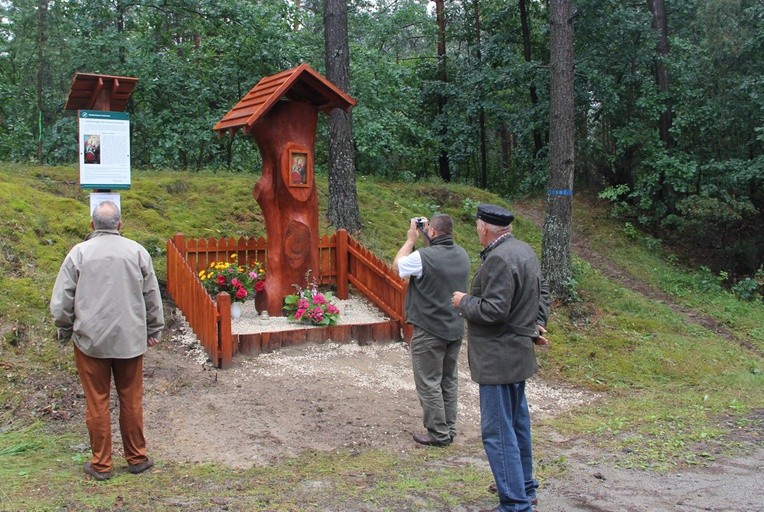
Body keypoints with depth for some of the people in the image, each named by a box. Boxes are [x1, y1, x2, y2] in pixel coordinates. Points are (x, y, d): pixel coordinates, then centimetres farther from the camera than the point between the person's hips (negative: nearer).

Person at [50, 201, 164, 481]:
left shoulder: (79, 253, -5)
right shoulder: (137, 251, -1)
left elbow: (61, 301, -2)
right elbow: (152, 297, 5)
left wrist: (65, 332, 14)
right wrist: (154, 330, 17)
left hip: (90, 340, -1)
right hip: (131, 339, 1)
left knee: (96, 402, 8)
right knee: (131, 400, 11)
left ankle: (101, 464, 17)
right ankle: (137, 458, 22)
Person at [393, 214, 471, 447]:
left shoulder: (424, 257, -20)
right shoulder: (462, 255, 2)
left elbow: (397, 265, -2)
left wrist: (411, 239, 7)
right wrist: (427, 238, 11)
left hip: (429, 332, -7)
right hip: (455, 329, 7)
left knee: (429, 383, 4)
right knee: (448, 380, 17)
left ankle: (438, 434, 9)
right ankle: (449, 428, 26)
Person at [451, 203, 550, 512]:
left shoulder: (498, 259, -22)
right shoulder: (525, 250, 10)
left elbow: (493, 310, -25)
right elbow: (542, 292, 21)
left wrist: (464, 301, -9)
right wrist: (536, 324, 14)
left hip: (498, 359, -11)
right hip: (518, 353, 11)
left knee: (498, 432, -3)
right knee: (517, 424, 22)